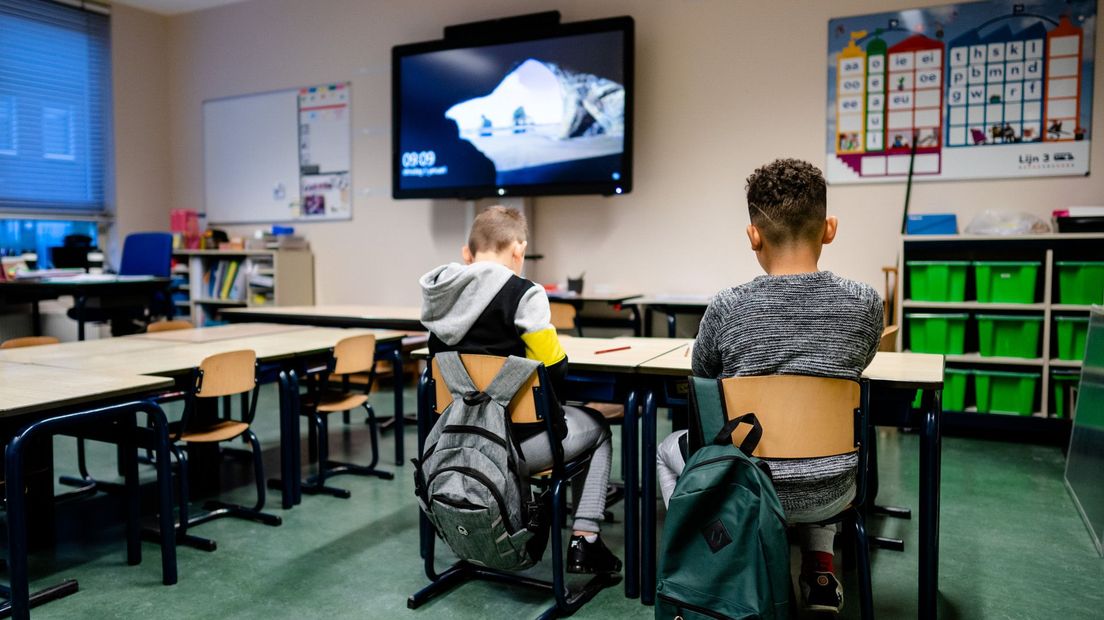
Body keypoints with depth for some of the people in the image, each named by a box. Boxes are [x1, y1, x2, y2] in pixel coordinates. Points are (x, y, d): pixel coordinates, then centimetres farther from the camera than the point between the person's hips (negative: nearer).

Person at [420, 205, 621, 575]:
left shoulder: (437, 295, 1)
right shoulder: (520, 293, -18)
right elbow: (554, 368, -16)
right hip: (516, 442, -6)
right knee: (597, 427, 21)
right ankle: (584, 539, 12)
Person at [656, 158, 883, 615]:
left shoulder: (726, 308, -15)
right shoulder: (865, 303, -11)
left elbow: (702, 380, 5)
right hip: (828, 494, 2)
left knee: (667, 450, 29)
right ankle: (820, 570, 25)